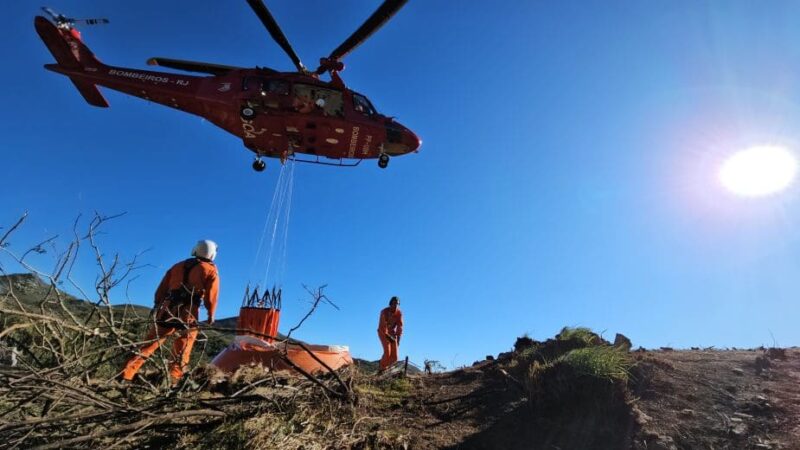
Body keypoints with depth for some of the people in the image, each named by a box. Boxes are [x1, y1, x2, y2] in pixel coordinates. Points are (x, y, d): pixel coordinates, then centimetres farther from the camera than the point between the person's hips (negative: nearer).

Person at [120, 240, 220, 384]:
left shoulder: (178, 266, 18)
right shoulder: (211, 271, 4)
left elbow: (162, 289, 17)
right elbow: (211, 296, -3)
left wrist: (157, 305, 25)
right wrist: (211, 315, 8)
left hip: (167, 310, 4)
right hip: (188, 313, -4)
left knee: (149, 344, 14)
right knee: (182, 351, 8)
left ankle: (125, 375, 13)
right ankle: (173, 380, 5)